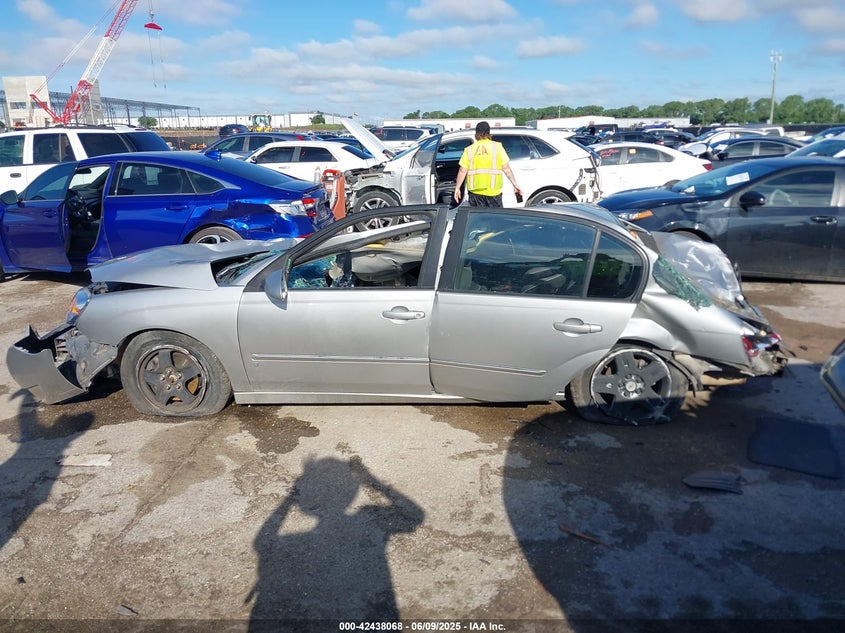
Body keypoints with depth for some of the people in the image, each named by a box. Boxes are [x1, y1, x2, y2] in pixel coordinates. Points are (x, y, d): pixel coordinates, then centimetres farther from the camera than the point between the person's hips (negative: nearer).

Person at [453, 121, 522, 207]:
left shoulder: (469, 149, 4)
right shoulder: (497, 146, 0)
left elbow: (462, 171, 0)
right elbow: (506, 168, -3)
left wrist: (457, 188, 8)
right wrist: (515, 184, 2)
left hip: (475, 192, 1)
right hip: (493, 191, -1)